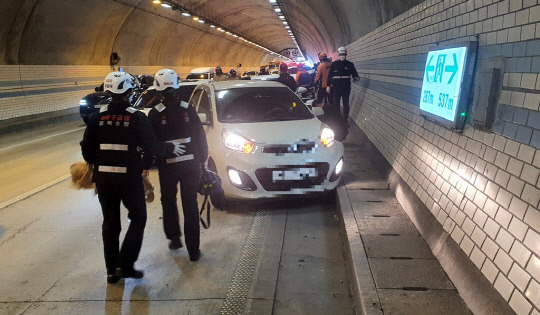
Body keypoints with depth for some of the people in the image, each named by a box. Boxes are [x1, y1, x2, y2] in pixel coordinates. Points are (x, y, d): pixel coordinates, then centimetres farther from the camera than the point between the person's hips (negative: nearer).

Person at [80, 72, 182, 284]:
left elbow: (86, 148, 3)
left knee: (110, 222, 15)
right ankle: (125, 265, 5)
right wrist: (171, 148, 7)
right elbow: (152, 147, -11)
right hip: (129, 177, -4)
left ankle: (112, 270, 21)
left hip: (103, 177, 4)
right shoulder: (137, 118, -10)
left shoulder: (97, 117, 1)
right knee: (138, 218, 12)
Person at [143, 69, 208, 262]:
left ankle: (174, 237, 27)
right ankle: (193, 250, 10)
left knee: (168, 201, 22)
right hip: (190, 164, 2)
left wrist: (146, 167, 4)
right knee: (190, 205, 7)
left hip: (167, 166, -2)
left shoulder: (155, 113, -8)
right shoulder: (188, 109, -1)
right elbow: (200, 137, 3)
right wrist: (202, 159, 14)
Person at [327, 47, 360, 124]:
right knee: (336, 103, 7)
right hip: (336, 88, 0)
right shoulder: (334, 64, 3)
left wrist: (356, 77, -18)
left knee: (346, 103, 6)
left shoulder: (350, 64, 3)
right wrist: (328, 85, 2)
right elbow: (330, 75, 5)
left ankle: (345, 119, 15)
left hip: (346, 88, 0)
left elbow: (354, 73, 5)